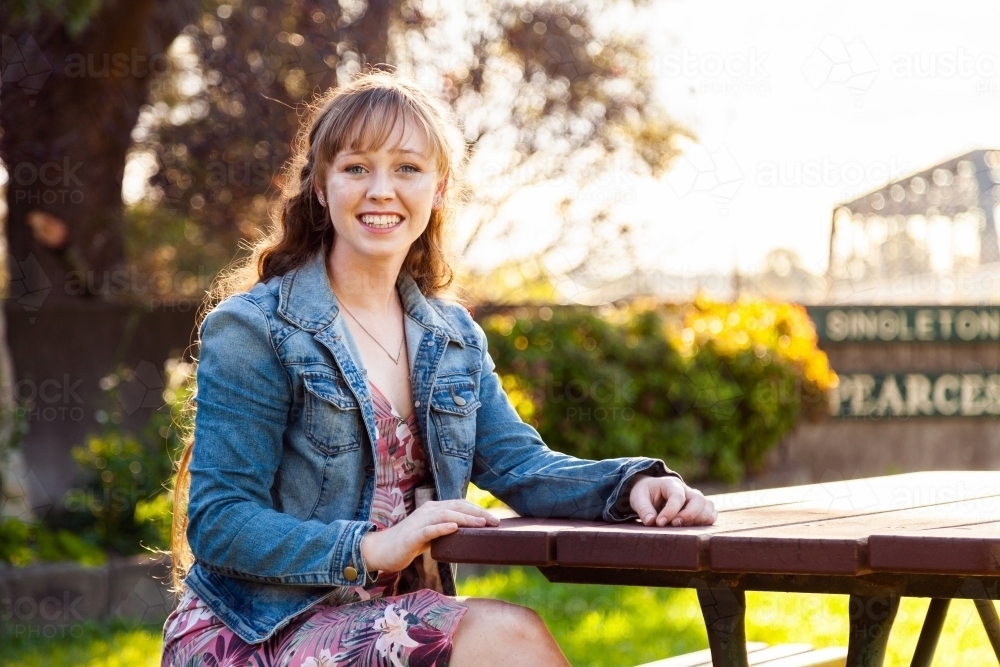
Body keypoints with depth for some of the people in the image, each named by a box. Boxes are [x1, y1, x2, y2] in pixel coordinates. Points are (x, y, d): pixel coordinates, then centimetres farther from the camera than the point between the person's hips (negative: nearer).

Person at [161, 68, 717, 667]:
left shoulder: (453, 337, 14)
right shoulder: (251, 331, -8)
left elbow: (518, 464, 6)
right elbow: (218, 522, -13)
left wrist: (632, 484, -14)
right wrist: (373, 548, -24)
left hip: (393, 618, 6)